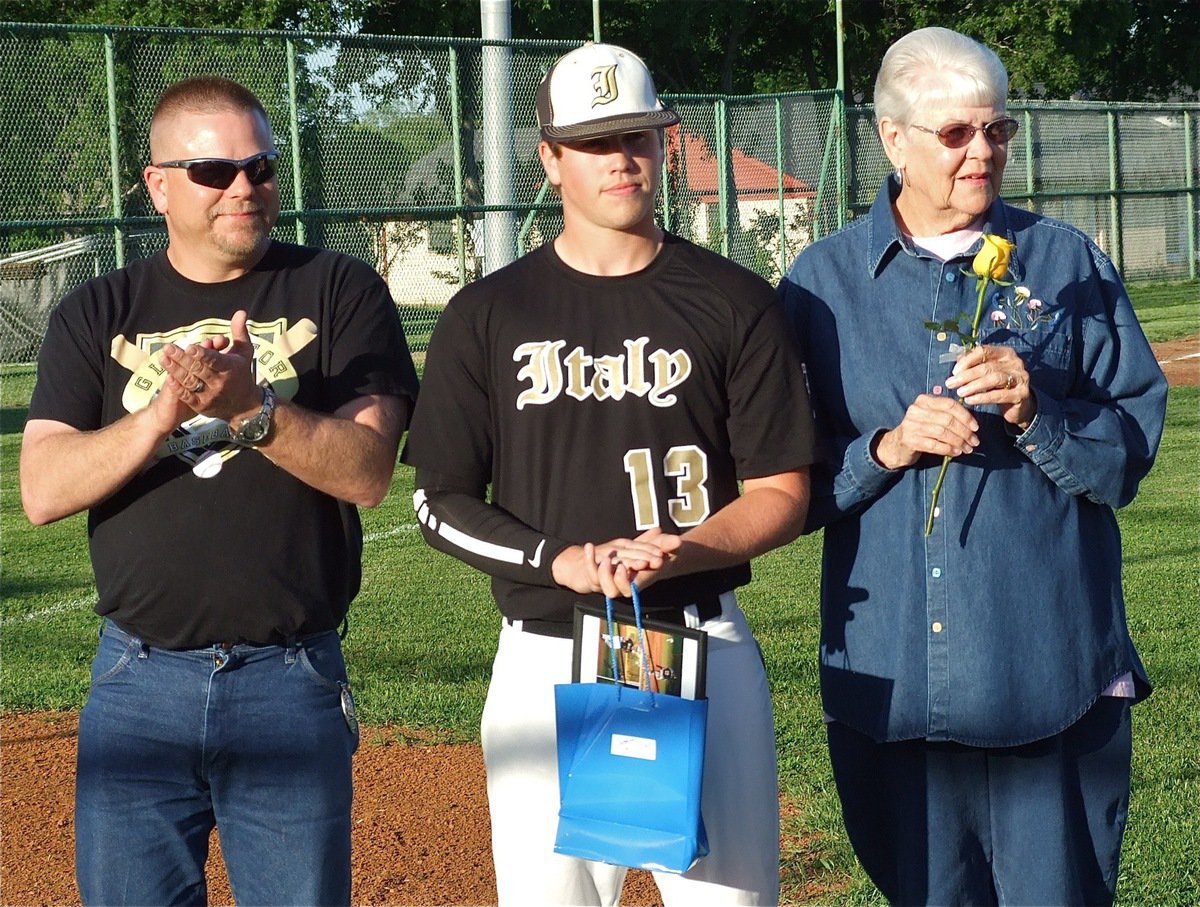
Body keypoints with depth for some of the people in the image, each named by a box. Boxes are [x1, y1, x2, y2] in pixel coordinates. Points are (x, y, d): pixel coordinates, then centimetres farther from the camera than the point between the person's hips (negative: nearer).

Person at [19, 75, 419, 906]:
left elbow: (367, 471, -8)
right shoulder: (98, 315, 8)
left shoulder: (340, 293, 3)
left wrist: (251, 407, -23)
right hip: (139, 682, 2)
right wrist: (165, 413, -18)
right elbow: (44, 490, -3)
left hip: (292, 682, -1)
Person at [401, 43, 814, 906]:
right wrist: (565, 562, -13)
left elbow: (783, 494, 3)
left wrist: (678, 552, -16)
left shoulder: (734, 302, 4)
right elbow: (441, 502, 4)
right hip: (546, 663, 0)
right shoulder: (489, 313, 5)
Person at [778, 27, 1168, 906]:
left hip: (1053, 664, 0)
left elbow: (1134, 444, 2)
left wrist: (1038, 414, -15)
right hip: (891, 669, 1)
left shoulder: (1067, 262, 6)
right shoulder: (825, 279, 6)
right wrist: (886, 449, -12)